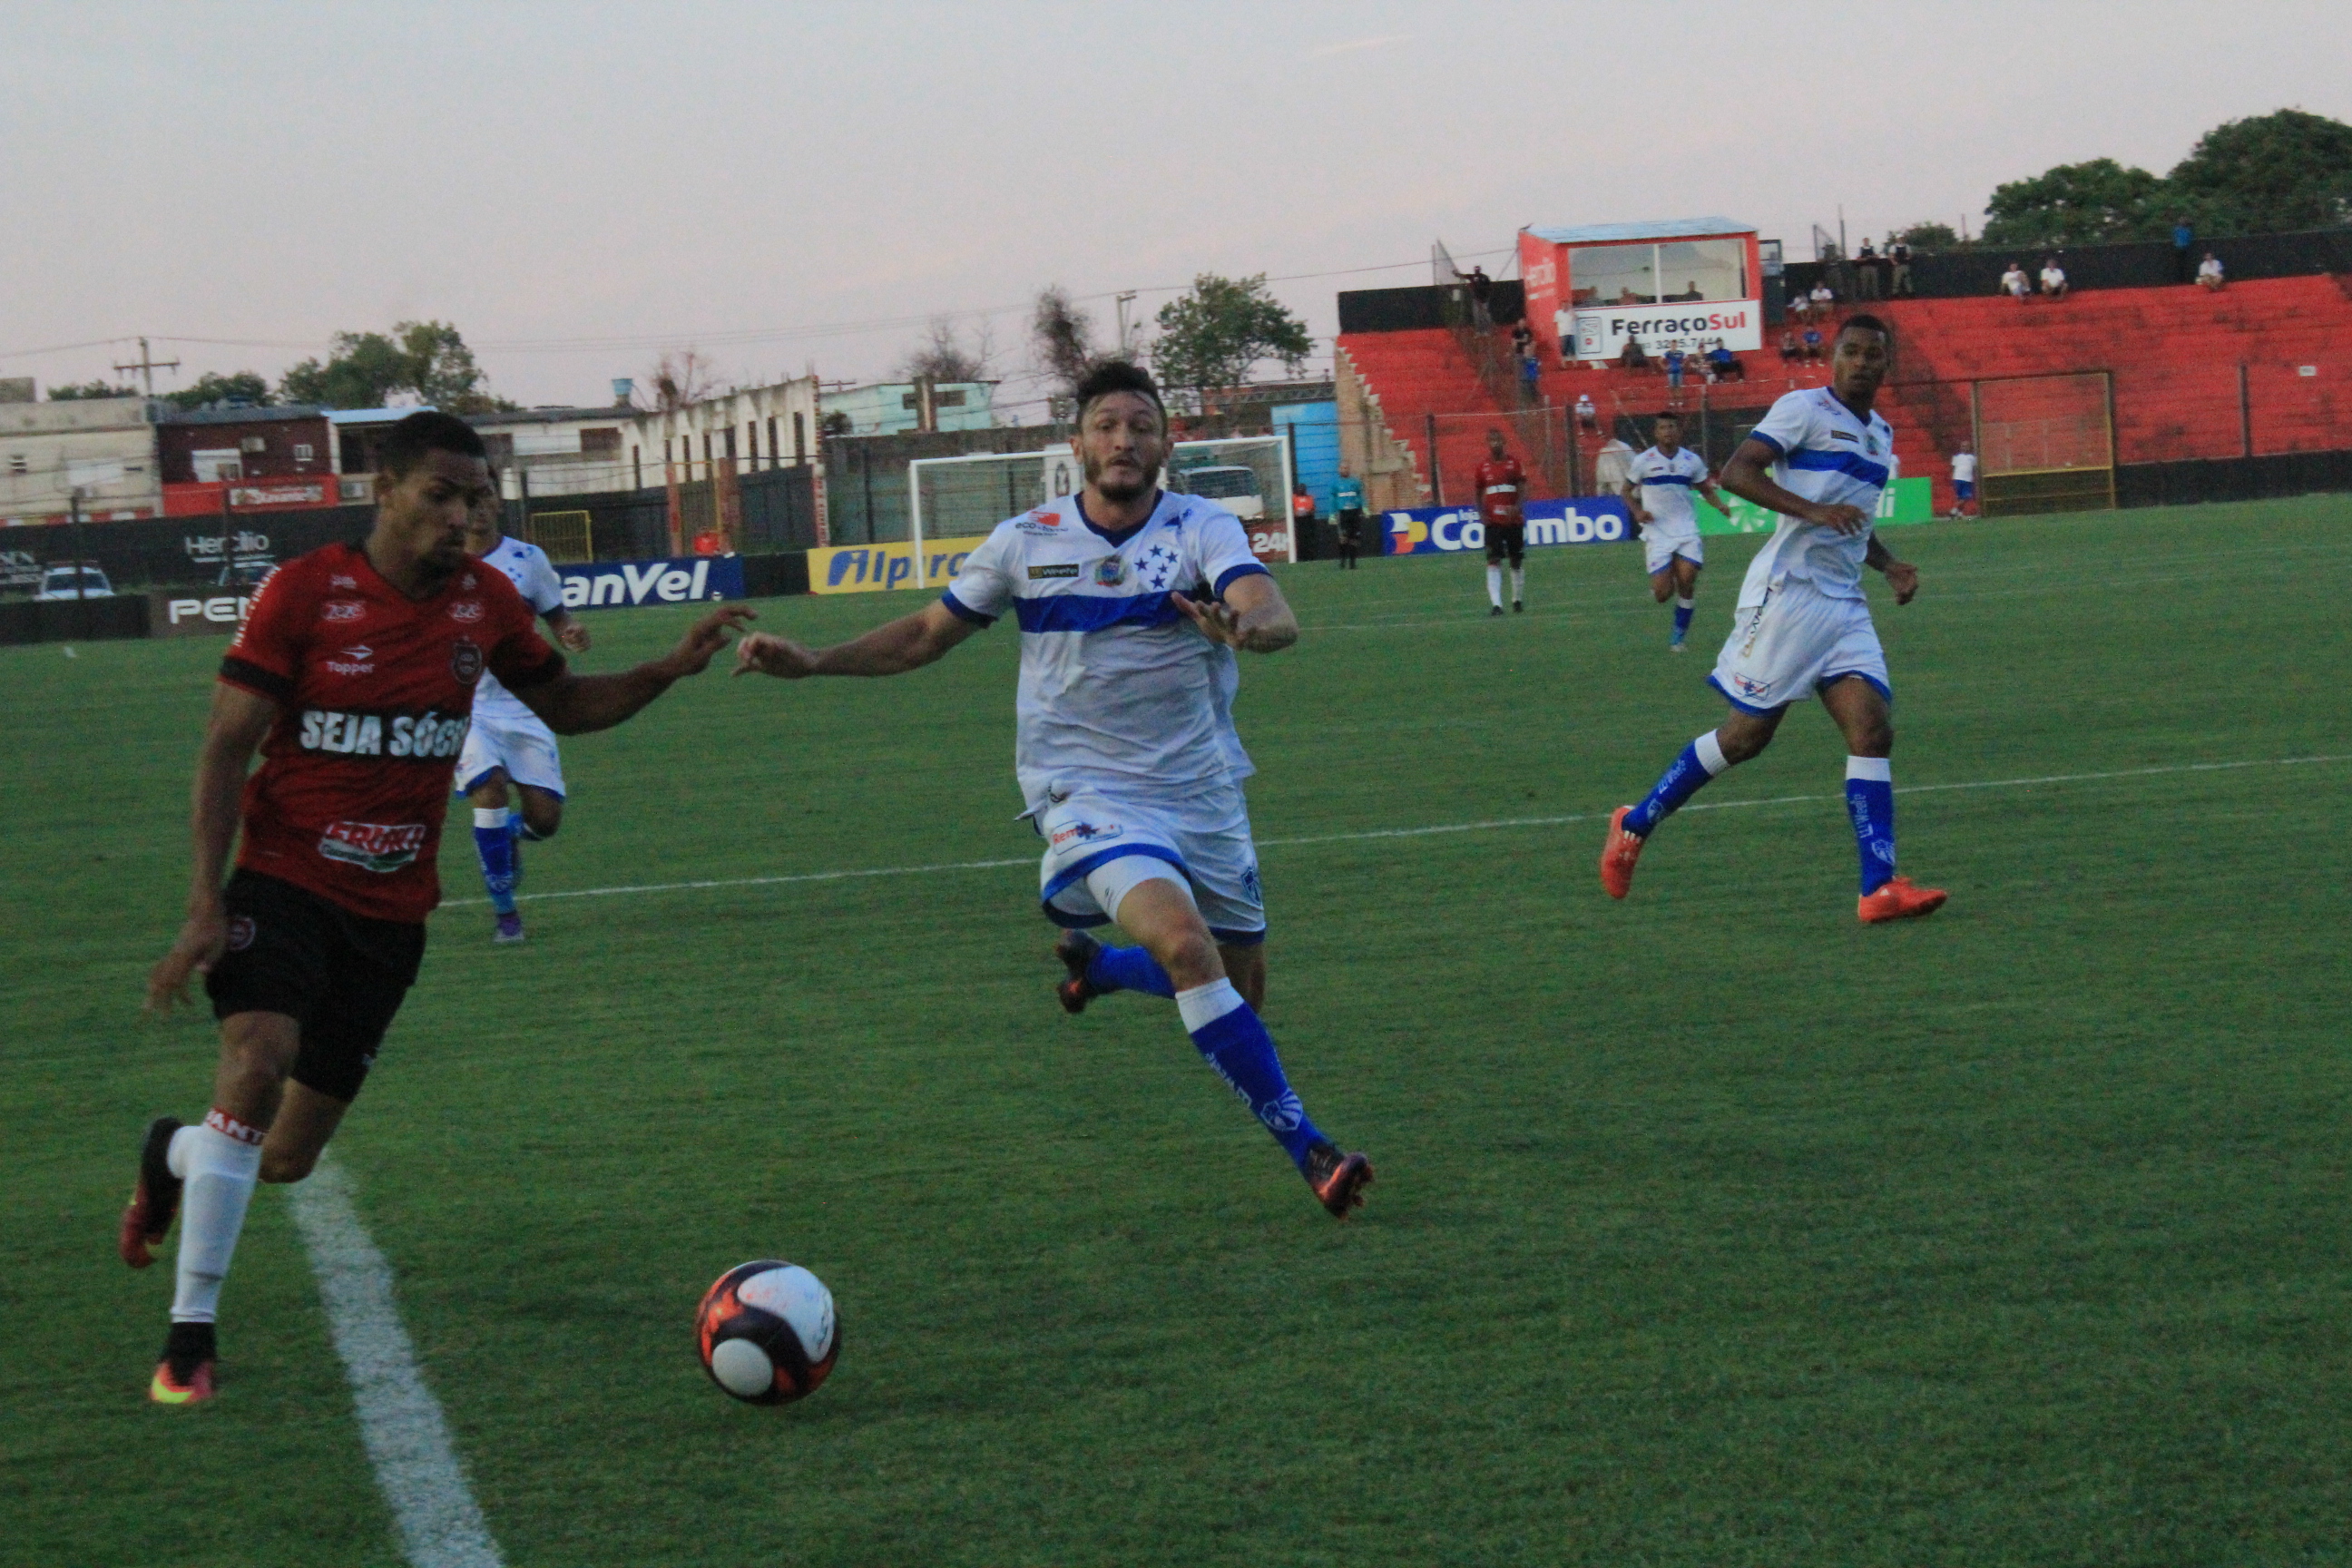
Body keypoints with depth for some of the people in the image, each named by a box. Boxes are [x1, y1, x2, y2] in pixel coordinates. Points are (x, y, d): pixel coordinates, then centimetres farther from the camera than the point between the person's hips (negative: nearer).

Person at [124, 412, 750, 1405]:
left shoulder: (485, 601, 3)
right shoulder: (305, 591, -11)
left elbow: (562, 706, 17)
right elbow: (227, 745, -10)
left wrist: (673, 669, 1)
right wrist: (206, 901, -18)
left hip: (389, 912, 4)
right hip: (283, 882, -4)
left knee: (285, 1160, 6)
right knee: (259, 1058, -30)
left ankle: (176, 1156, 44)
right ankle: (190, 1336, -19)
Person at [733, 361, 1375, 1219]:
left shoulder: (1203, 529, -8)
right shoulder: (1025, 543, -2)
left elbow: (1275, 615, -27)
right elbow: (925, 635, 11)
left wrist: (1248, 625, -52)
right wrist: (813, 661, -2)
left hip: (1203, 794, 2)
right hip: (1088, 794, -2)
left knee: (1240, 990, 12)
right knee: (1187, 945, -27)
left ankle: (1092, 963, 43)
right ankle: (1307, 1147, -23)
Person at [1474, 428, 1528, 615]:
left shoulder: (1514, 463, 0)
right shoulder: (1483, 467, 4)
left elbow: (1523, 489, -2)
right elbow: (1479, 493, 13)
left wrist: (1516, 507, -20)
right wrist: (1481, 513, -2)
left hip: (1514, 520, 0)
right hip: (1493, 521, 0)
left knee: (1517, 561, 10)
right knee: (1493, 561, -11)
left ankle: (1518, 600, 27)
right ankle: (1496, 604, -17)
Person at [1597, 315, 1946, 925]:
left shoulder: (1880, 434, 19)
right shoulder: (1805, 409, -5)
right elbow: (1736, 471, -16)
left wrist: (1888, 565, 14)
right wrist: (1812, 509, -26)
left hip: (1844, 602, 7)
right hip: (1788, 592, -7)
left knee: (1872, 729, -9)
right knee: (1746, 734, -2)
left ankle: (1879, 887, -14)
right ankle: (1634, 825, 16)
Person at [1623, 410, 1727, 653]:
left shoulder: (1692, 461, 3)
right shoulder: (1643, 462, -3)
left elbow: (1706, 489, 14)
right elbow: (1627, 491, 8)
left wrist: (1719, 505, -7)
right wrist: (1637, 512, -11)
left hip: (1686, 530, 2)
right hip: (1657, 533, -2)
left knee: (1687, 581, -11)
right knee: (1662, 593, -10)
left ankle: (1679, 635, 6)